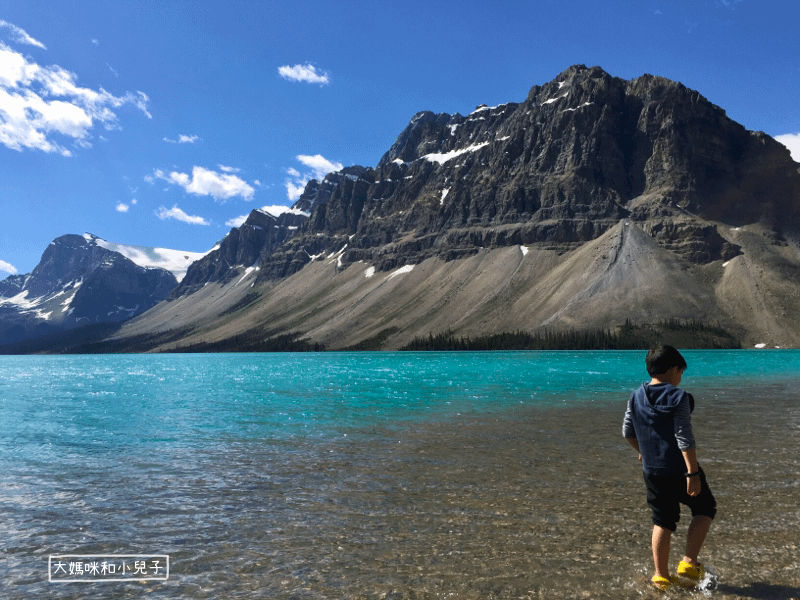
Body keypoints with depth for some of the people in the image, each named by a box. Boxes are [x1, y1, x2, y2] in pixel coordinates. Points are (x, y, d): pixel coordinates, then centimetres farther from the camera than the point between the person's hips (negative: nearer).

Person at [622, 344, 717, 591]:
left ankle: (661, 576, 20)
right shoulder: (678, 397, -13)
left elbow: (628, 431, 12)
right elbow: (684, 438, -19)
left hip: (652, 471, 5)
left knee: (662, 522, 15)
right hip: (679, 469, -5)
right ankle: (688, 564, 10)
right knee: (705, 508, 18)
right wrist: (693, 473, -17)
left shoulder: (636, 397, 4)